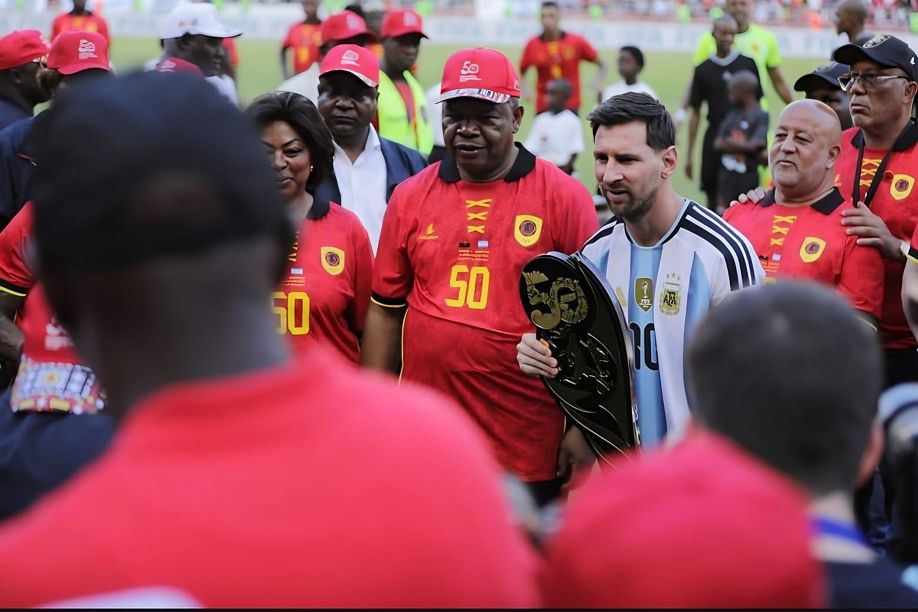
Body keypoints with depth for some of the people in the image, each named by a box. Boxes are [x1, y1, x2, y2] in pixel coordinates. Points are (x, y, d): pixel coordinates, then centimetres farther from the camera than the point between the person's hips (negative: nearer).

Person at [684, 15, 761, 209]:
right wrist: (689, 154, 5)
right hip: (714, 138, 1)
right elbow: (695, 113, 7)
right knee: (712, 196, 5)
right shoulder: (703, 69, 4)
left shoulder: (747, 64, 2)